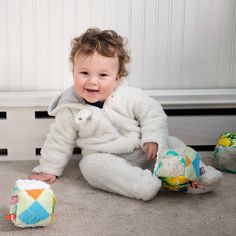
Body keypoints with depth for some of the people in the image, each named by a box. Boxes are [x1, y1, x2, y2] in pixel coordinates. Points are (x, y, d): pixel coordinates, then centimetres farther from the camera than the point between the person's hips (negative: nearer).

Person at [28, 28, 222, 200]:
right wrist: (49, 169, 6)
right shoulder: (70, 109, -8)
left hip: (142, 151, 2)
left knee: (171, 143, -13)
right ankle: (142, 183, -42)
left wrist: (153, 138, -17)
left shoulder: (130, 97, -10)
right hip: (105, 159, -1)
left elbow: (152, 113, -3)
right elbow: (60, 140, 3)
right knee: (91, 165, -32)